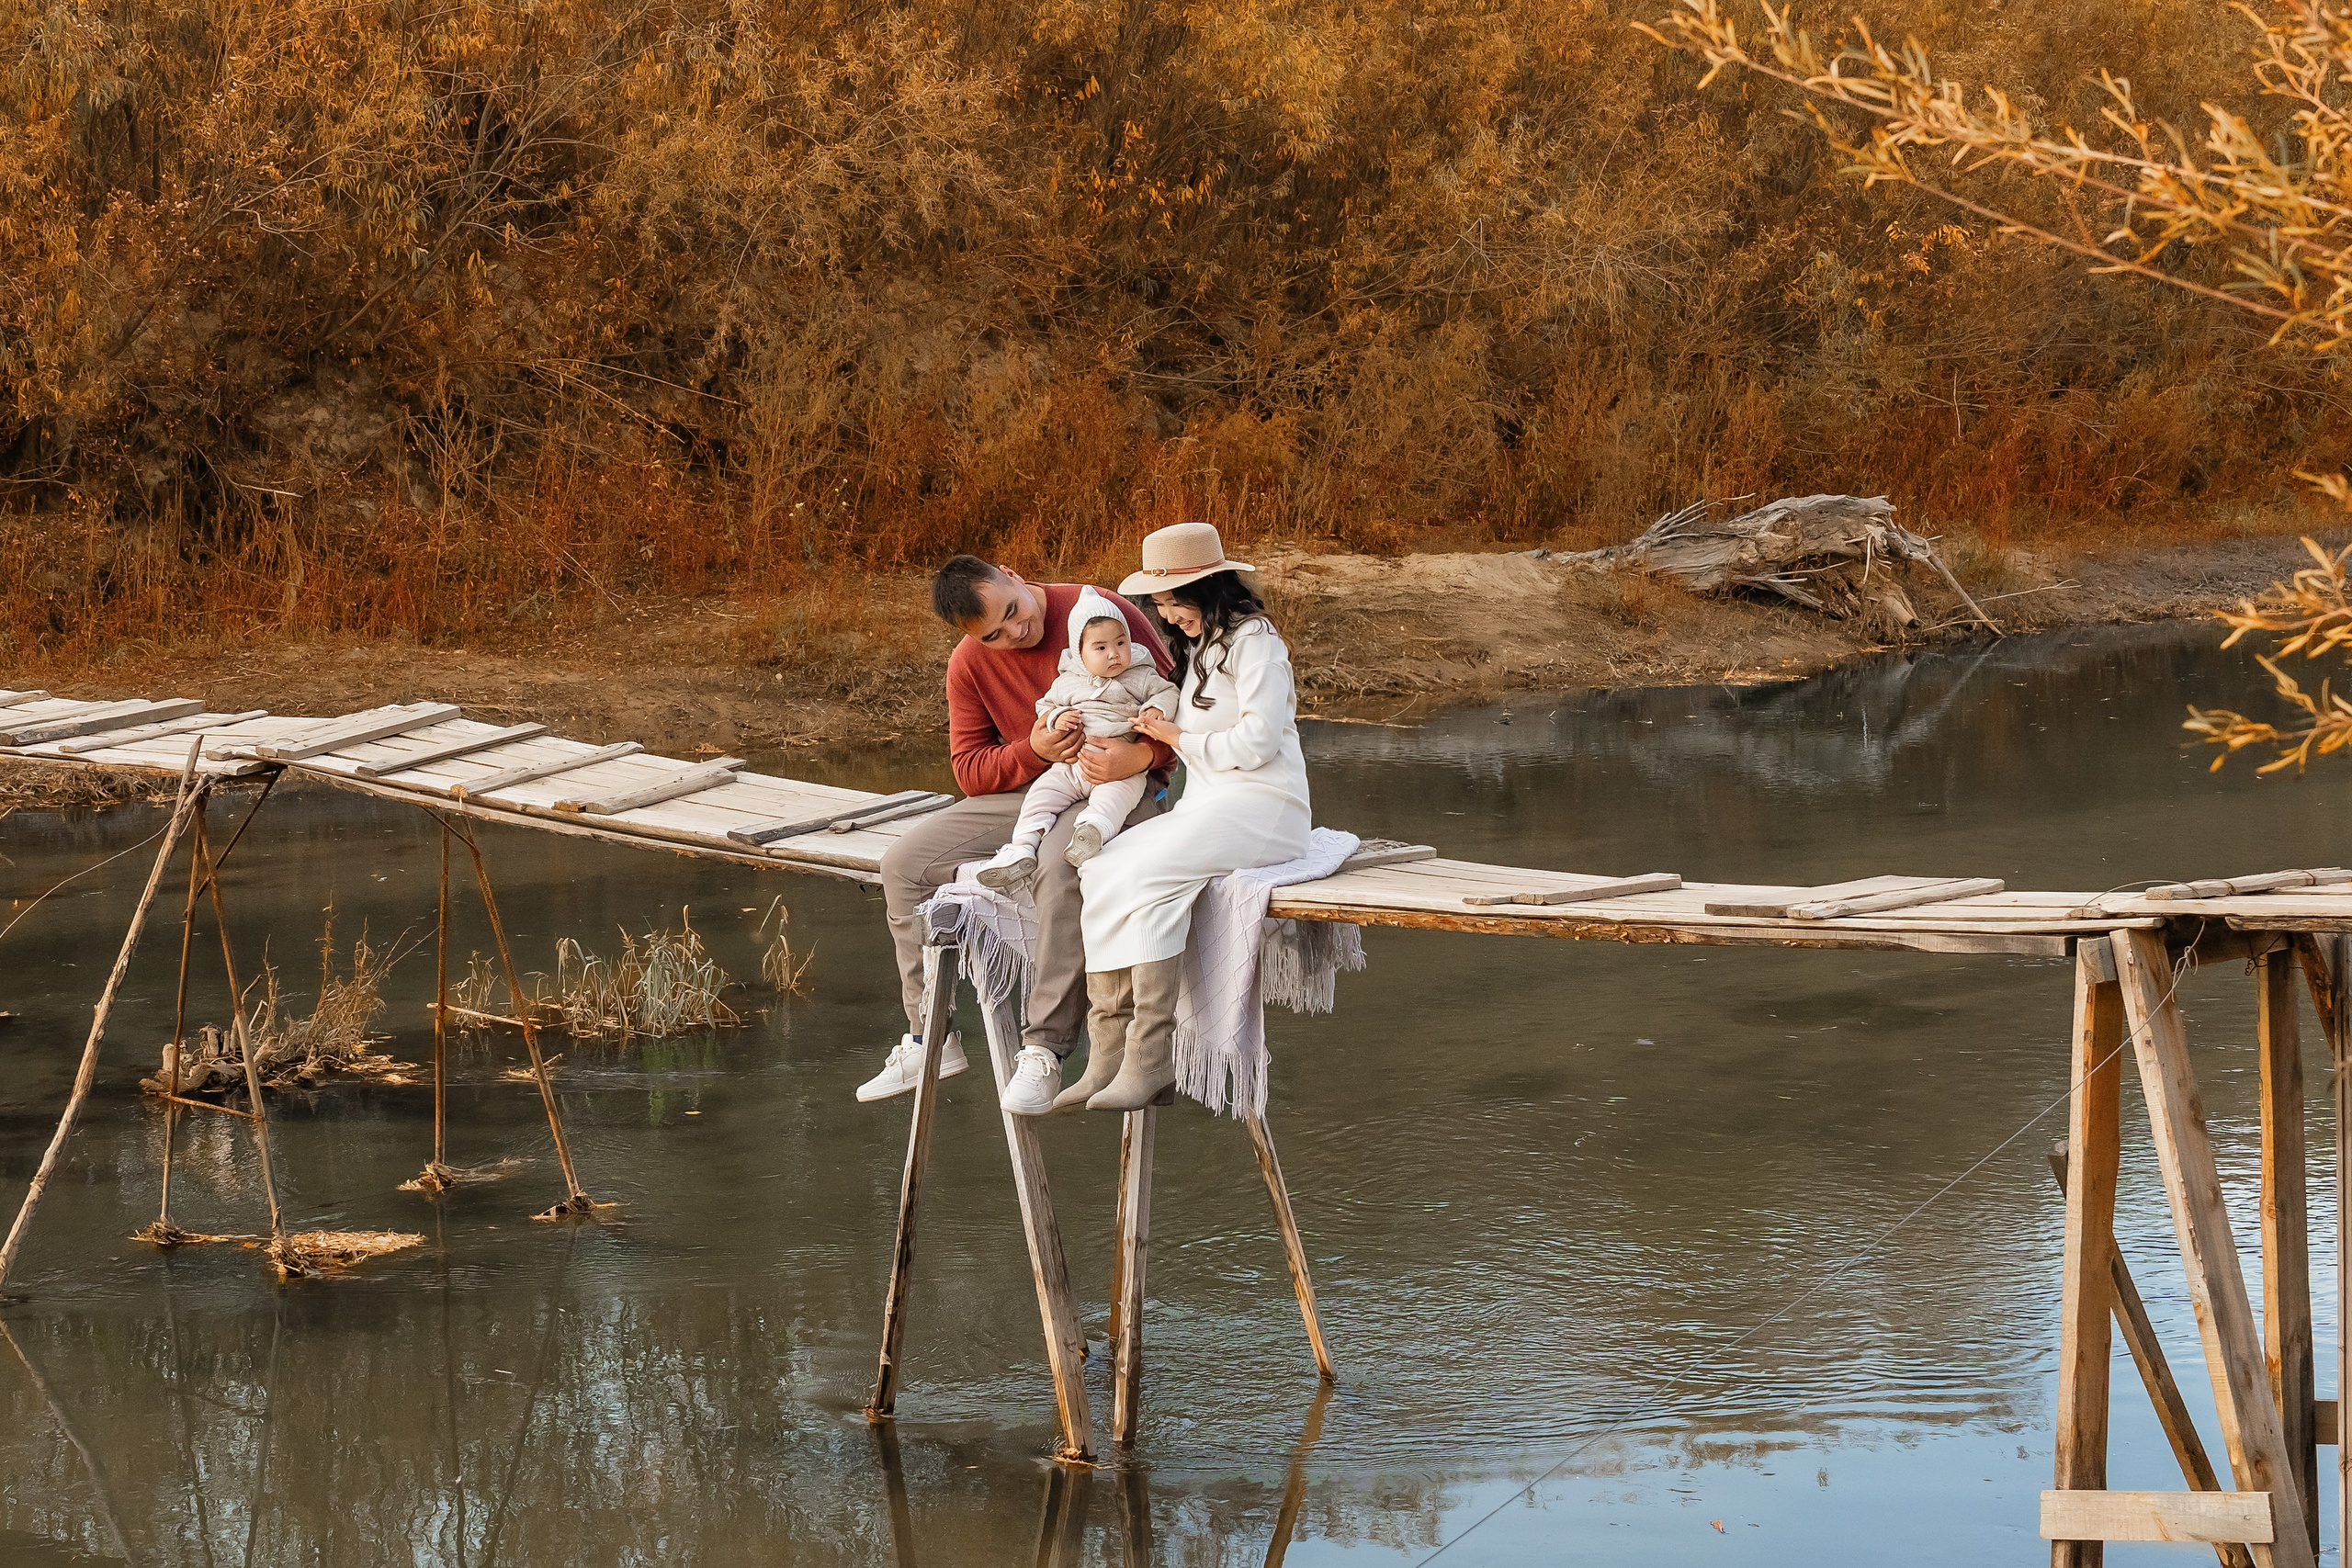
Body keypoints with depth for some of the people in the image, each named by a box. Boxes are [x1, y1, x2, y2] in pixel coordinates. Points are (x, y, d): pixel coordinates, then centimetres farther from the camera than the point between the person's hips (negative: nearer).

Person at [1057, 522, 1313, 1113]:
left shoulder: (1254, 639, -6)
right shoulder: (1197, 646, 23)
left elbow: (1258, 741, -14)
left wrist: (1178, 738, -4)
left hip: (1263, 808, -9)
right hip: (1204, 807, 9)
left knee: (1145, 873, -31)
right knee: (1099, 870, -16)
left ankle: (1149, 1063, -33)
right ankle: (1108, 1058, -25)